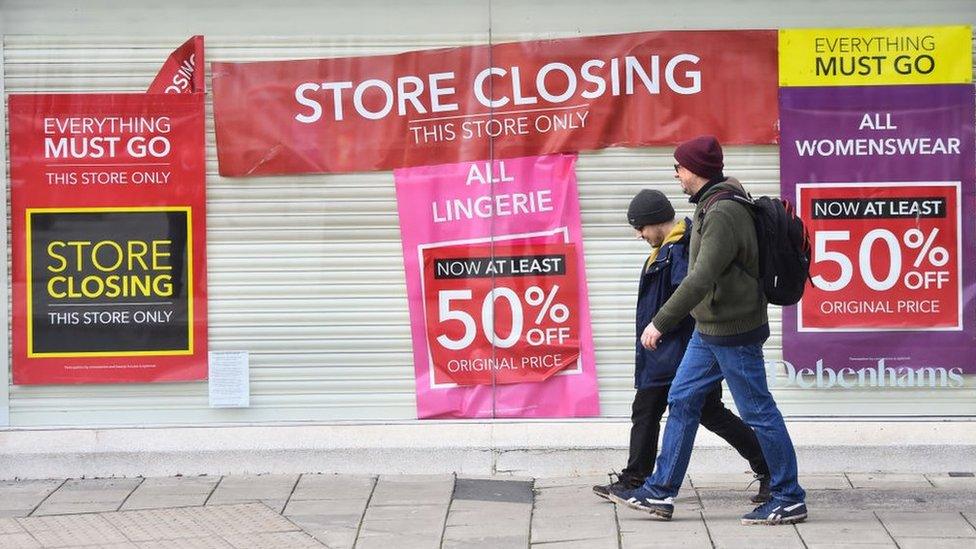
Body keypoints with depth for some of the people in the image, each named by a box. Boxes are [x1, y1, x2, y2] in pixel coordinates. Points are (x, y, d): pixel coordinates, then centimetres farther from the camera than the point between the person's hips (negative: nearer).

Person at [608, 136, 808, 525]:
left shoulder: (723, 214, -22)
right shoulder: (711, 205, 11)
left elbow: (701, 279, -29)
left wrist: (660, 322, -25)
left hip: (733, 332, -11)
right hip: (708, 329, 11)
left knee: (758, 412, -2)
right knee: (681, 401, 11)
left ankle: (789, 500, 7)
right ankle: (660, 493, 16)